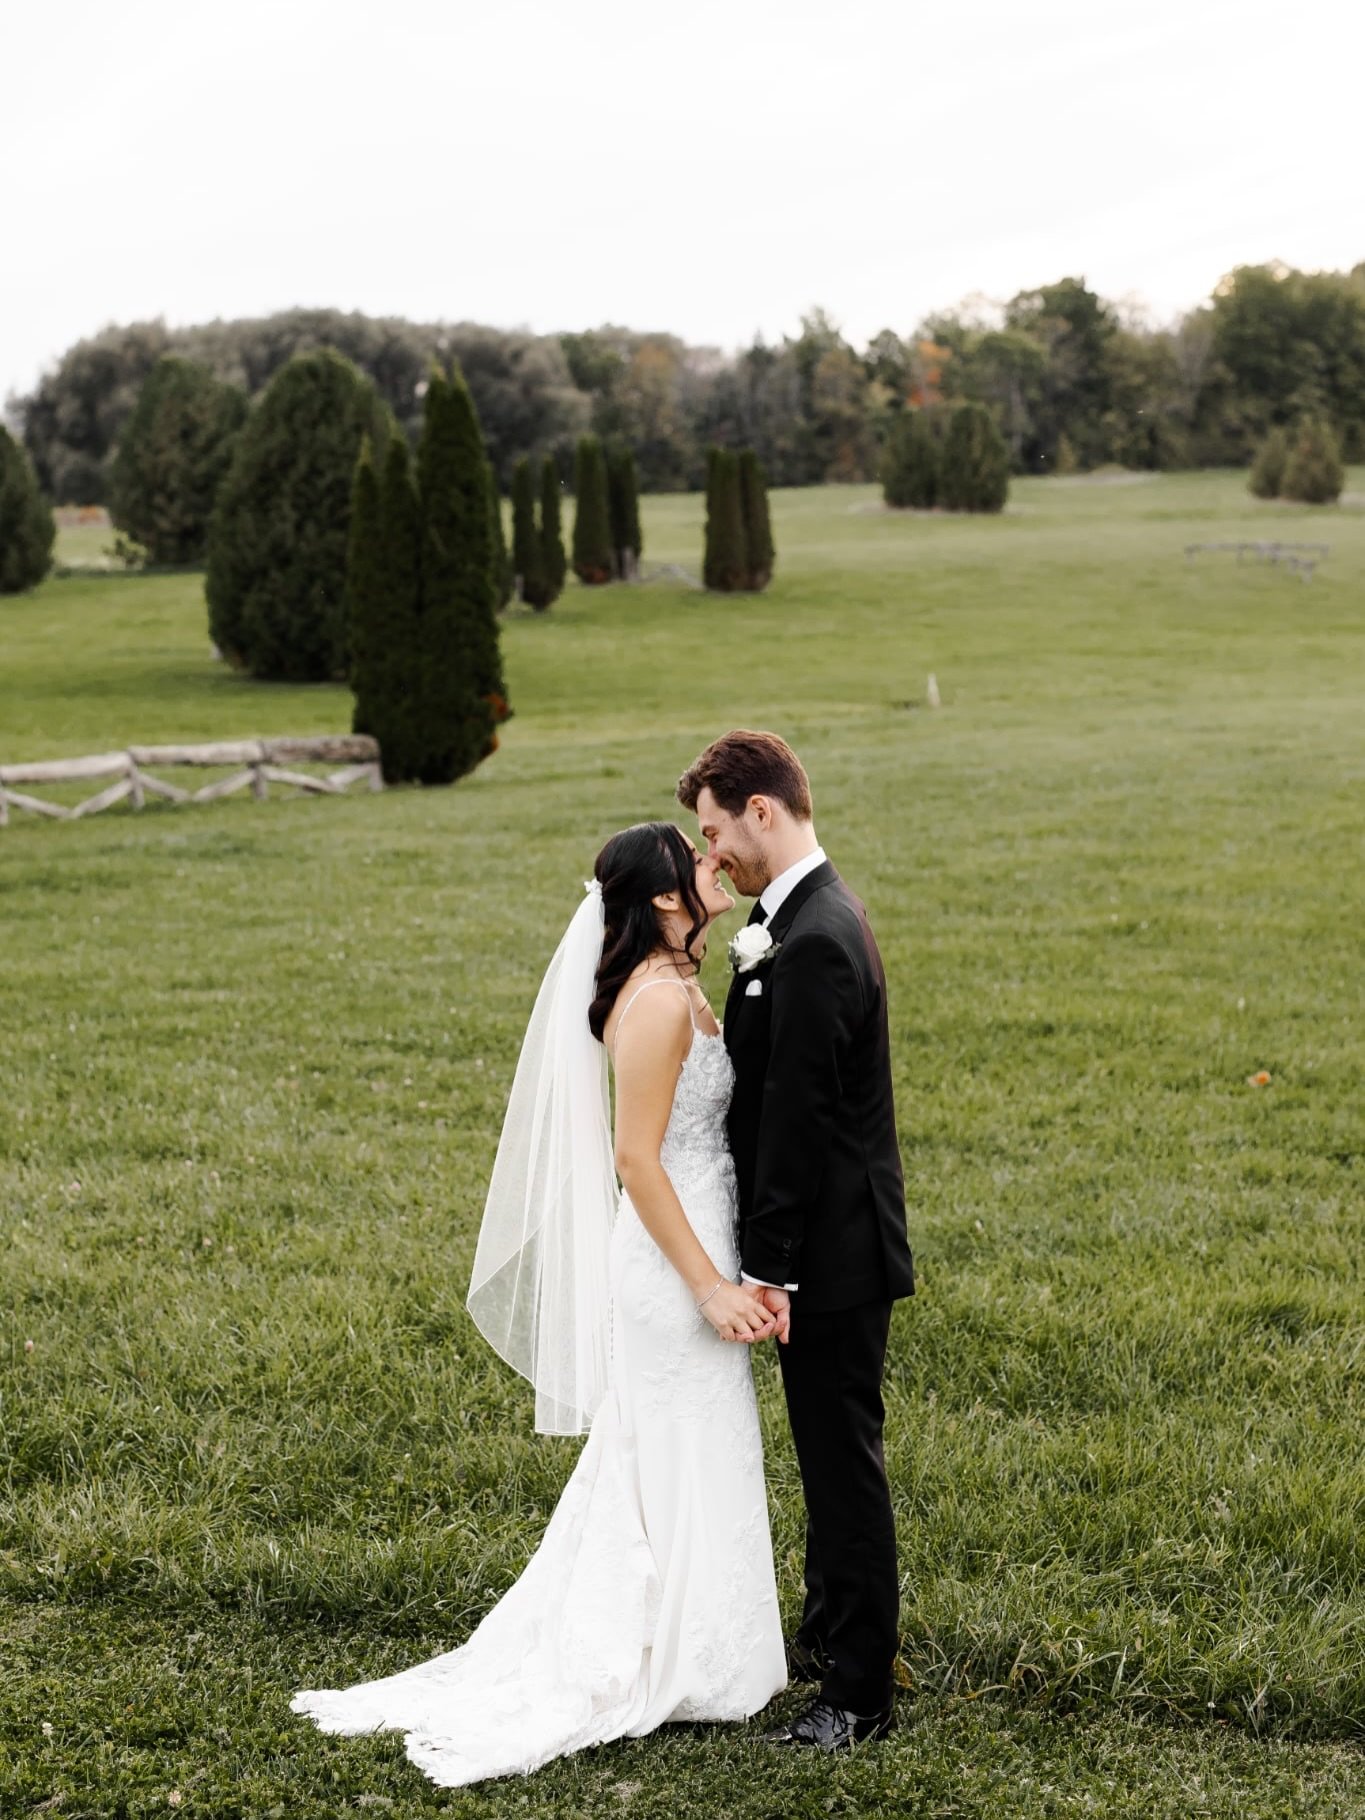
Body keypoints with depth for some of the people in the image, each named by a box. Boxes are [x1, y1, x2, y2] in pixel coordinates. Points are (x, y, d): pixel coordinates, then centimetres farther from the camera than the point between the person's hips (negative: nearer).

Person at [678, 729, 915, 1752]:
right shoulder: (808, 919, 10)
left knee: (845, 1462, -1)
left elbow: (796, 1118, -23)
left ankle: (860, 1694, 9)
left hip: (832, 1254, -10)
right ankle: (830, 1635, 36)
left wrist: (767, 1268, -21)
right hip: (831, 1248, 10)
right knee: (830, 1455, 21)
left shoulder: (813, 942, -23)